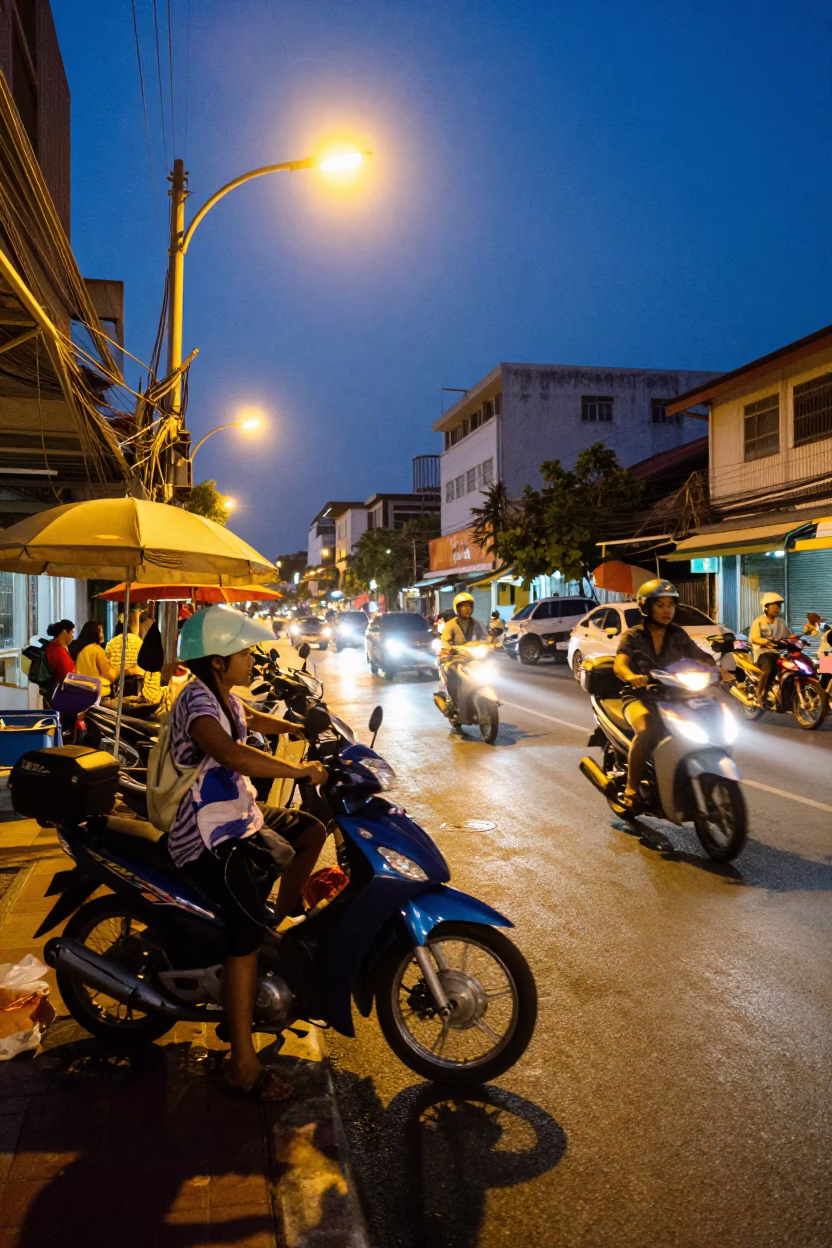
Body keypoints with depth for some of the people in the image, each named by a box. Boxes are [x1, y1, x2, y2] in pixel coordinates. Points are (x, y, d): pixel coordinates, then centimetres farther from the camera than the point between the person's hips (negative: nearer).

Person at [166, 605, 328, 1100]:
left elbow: (254, 720, 33)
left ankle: (284, 918, 29)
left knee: (314, 830, 16)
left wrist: (303, 729, 24)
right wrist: (299, 770, -36)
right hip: (210, 837, -10)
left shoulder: (225, 697, 8)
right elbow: (230, 752, -42)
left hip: (241, 814, 10)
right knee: (247, 935, -18)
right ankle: (244, 1065, -10)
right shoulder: (197, 700, -22)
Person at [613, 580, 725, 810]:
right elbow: (619, 665, -18)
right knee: (647, 730, -34)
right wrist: (631, 676, -41)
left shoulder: (678, 635, 11)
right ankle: (632, 787, -18)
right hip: (640, 697, -4)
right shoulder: (633, 636, -1)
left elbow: (700, 656, 1)